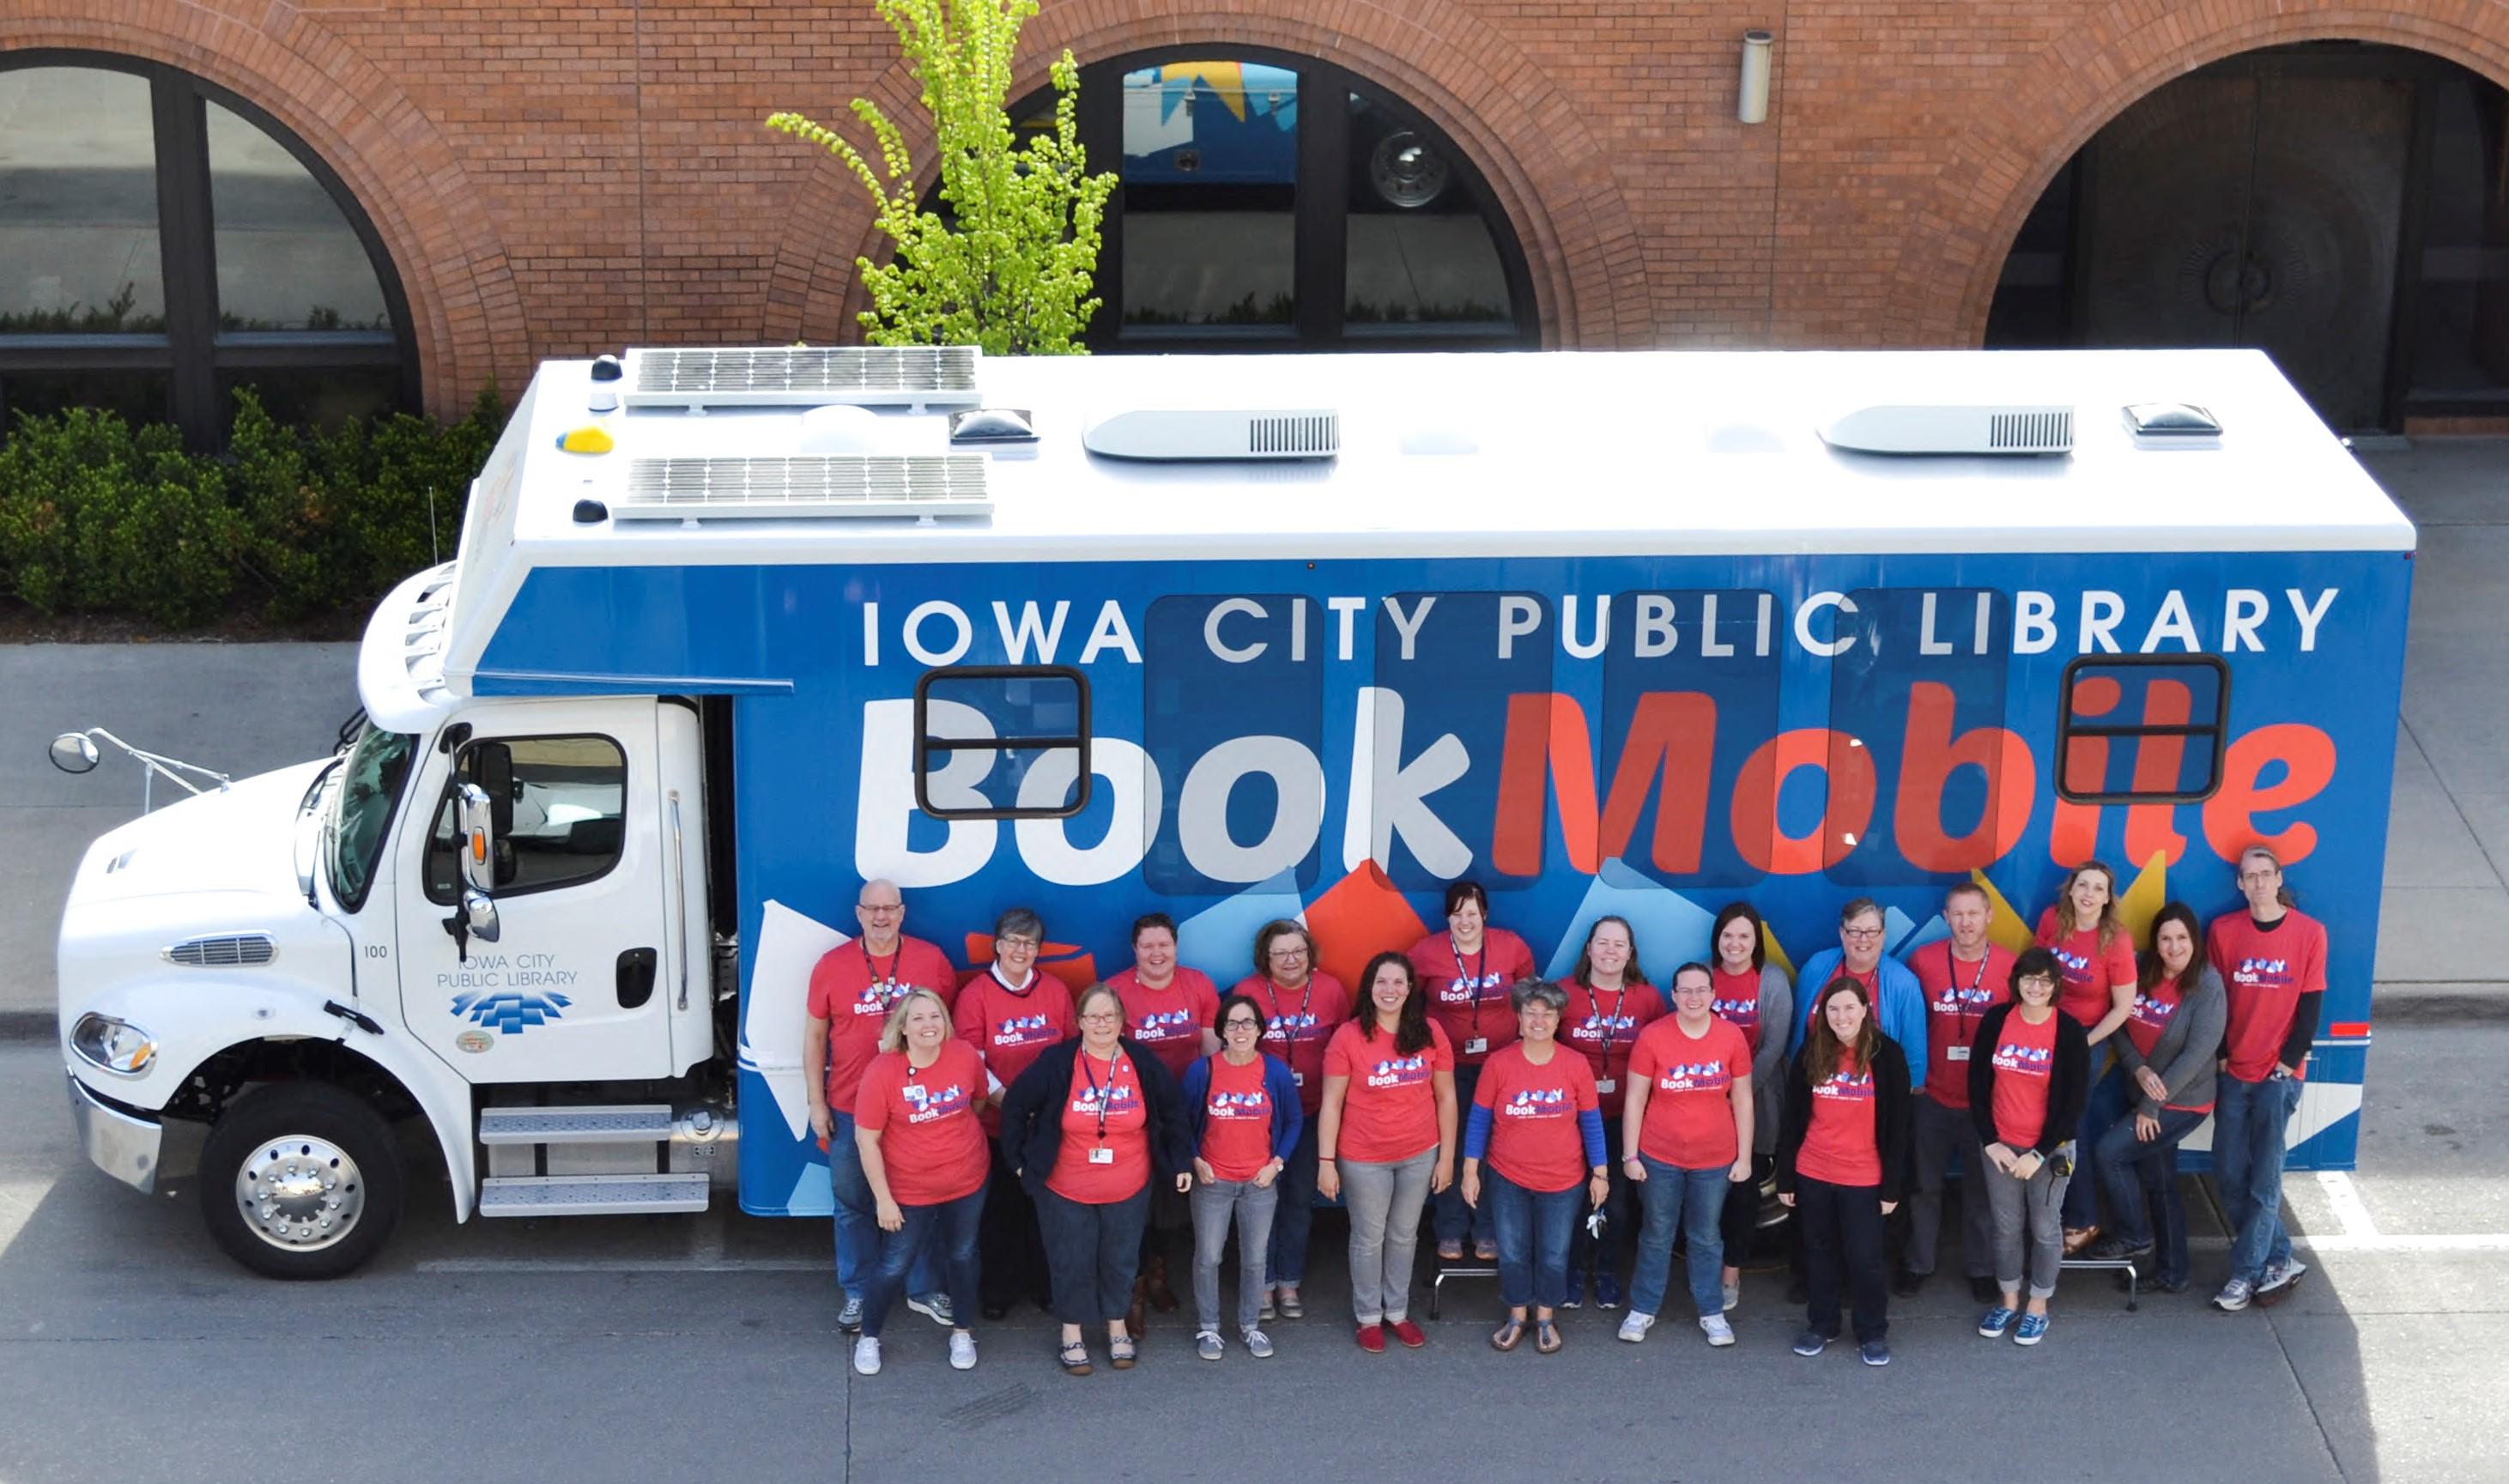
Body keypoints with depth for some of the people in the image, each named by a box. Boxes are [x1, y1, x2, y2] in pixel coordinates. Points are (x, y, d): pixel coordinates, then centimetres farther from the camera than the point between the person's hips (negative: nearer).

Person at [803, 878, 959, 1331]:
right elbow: (814, 1036, 4)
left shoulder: (932, 961, 0)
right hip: (850, 1110, 0)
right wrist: (816, 1103, 1)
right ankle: (858, 1294, 22)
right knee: (853, 1204, 9)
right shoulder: (832, 966, -1)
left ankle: (924, 1291, 24)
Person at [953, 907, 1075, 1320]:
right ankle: (1000, 1289, 20)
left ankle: (1044, 1283, 25)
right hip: (999, 1122, -2)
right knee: (1002, 1208, 6)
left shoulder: (1055, 991, 4)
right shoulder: (975, 994, -5)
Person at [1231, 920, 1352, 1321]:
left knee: (1300, 1198, 11)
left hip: (1311, 1112, 2)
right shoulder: (1247, 991, -11)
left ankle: (1289, 1283, 24)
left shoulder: (1330, 990, -5)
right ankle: (1262, 1283, 19)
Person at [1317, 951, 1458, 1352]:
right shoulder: (1349, 1036, -14)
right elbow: (1332, 1103, -9)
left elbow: (1446, 1097, 1)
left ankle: (1397, 1310, 35)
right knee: (1369, 1239, 12)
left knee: (1404, 1235, 18)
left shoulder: (1430, 1033, -6)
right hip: (1364, 1160, -3)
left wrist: (1447, 1156, 1)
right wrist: (1326, 1162, -10)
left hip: (1419, 1156, 3)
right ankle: (1368, 1316, 30)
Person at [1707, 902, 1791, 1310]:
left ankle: (1732, 1272, 14)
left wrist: (1744, 1090, -14)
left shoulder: (1773, 981, -6)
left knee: (1744, 1186, 3)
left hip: (1754, 1102, -2)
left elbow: (1773, 1046, -8)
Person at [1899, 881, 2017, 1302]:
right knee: (1924, 1184, 13)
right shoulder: (1923, 960, -7)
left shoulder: (2010, 967, -9)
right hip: (1933, 1096, 1)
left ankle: (1982, 1268, 26)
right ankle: (1918, 1263, 29)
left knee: (1983, 1187, 10)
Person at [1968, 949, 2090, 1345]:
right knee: (2006, 1226, 14)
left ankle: (2038, 1308, 25)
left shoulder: (2069, 1032, -12)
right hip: (2000, 1147, 2)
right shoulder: (1995, 1021, -6)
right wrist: (1991, 1142, -7)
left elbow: (2074, 1104, -10)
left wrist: (2039, 1154, -13)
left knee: (2044, 1228, 10)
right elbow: (1978, 1085, 0)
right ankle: (2008, 1301, 31)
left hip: (2049, 1149, -2)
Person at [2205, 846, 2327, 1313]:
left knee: (2264, 1180, -4)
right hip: (2233, 1073, 3)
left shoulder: (2309, 932, -3)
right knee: (2229, 1177, 2)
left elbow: (2311, 1006, -2)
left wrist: (2287, 1063, -7)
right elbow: (2213, 999, 6)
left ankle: (2245, 1274, 2)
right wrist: (2221, 1058, -1)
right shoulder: (2224, 931, 3)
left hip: (2280, 1074, -3)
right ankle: (2280, 1259, 16)